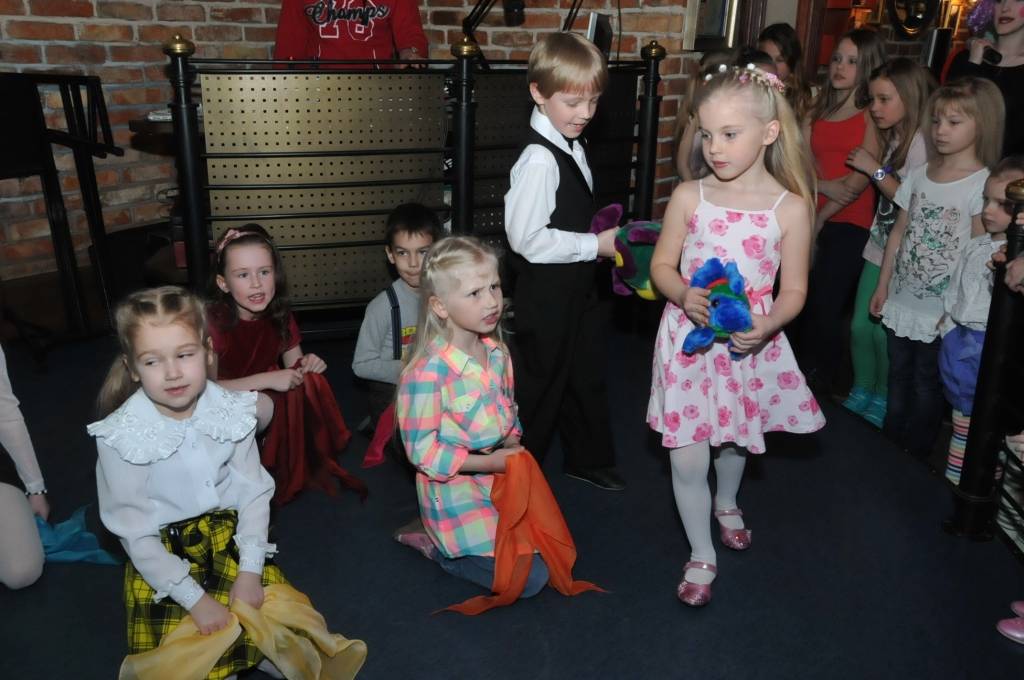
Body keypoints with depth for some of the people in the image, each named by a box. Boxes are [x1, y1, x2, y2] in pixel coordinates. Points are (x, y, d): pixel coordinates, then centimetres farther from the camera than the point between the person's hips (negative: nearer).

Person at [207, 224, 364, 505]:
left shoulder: (279, 316, -6)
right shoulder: (213, 321, -23)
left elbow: (295, 367, 3)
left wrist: (308, 364, -21)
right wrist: (267, 379, -32)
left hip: (261, 397, 6)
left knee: (310, 381, -18)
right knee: (262, 406, -34)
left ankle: (304, 460, -4)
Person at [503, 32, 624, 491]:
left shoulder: (573, 146, 6)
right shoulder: (539, 160, -24)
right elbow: (527, 239, -28)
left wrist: (601, 234, 3)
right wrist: (595, 245, -21)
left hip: (579, 285, 9)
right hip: (546, 294, -9)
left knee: (588, 376, 21)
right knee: (539, 383, 7)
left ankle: (588, 459, 39)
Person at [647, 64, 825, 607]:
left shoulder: (790, 207, -8)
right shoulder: (689, 197, -6)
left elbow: (794, 289, -3)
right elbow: (661, 265, 2)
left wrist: (766, 325, -22)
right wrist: (684, 296, -18)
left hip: (749, 344, 1)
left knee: (735, 439, 22)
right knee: (687, 457, -1)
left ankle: (726, 504, 56)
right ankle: (701, 555, 22)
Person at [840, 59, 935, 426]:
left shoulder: (922, 143, -15)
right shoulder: (894, 137, 11)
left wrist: (876, 170, -17)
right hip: (879, 248, 8)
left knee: (882, 331, 0)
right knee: (859, 325, 10)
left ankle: (882, 401, 20)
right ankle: (860, 393, 28)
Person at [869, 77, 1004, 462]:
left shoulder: (983, 185, -14)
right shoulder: (919, 175, 4)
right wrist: (883, 285, 8)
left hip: (941, 309, -5)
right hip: (902, 300, 6)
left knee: (926, 380, 10)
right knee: (898, 375, 19)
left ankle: (915, 455, 28)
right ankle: (889, 447, 36)